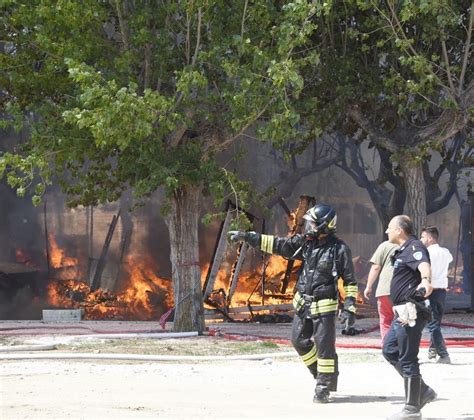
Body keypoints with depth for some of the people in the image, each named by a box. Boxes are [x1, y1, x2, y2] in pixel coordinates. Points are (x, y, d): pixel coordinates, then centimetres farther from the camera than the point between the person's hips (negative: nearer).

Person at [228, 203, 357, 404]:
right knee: (299, 341, 10)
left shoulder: (339, 249, -12)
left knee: (324, 346, -4)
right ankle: (323, 374, 27)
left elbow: (350, 281, -8)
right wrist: (247, 237, 1)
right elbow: (277, 244, 5)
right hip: (303, 304, 6)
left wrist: (350, 308, -14)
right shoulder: (305, 241, 2)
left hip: (324, 306, -6)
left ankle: (324, 387, 6)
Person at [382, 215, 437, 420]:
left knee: (407, 359, -6)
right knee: (389, 351, 16)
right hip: (403, 313, 11)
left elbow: (423, 264, -38)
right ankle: (423, 391, 18)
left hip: (410, 312, -11)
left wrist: (425, 280, -59)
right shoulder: (403, 250, 17)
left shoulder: (414, 247, -15)